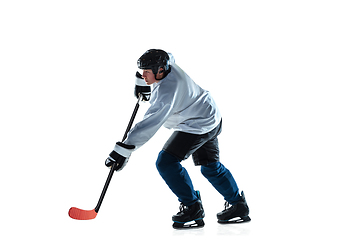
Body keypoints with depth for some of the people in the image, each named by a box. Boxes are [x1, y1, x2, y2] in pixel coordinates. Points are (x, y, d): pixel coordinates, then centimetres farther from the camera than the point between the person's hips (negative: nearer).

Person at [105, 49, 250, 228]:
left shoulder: (167, 91, -34)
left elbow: (151, 124, -42)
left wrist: (124, 149, -45)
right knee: (210, 166, 21)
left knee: (166, 162, -16)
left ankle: (192, 208, -5)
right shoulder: (168, 65, -8)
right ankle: (238, 206, 34)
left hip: (198, 126, -11)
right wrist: (142, 81, 21)